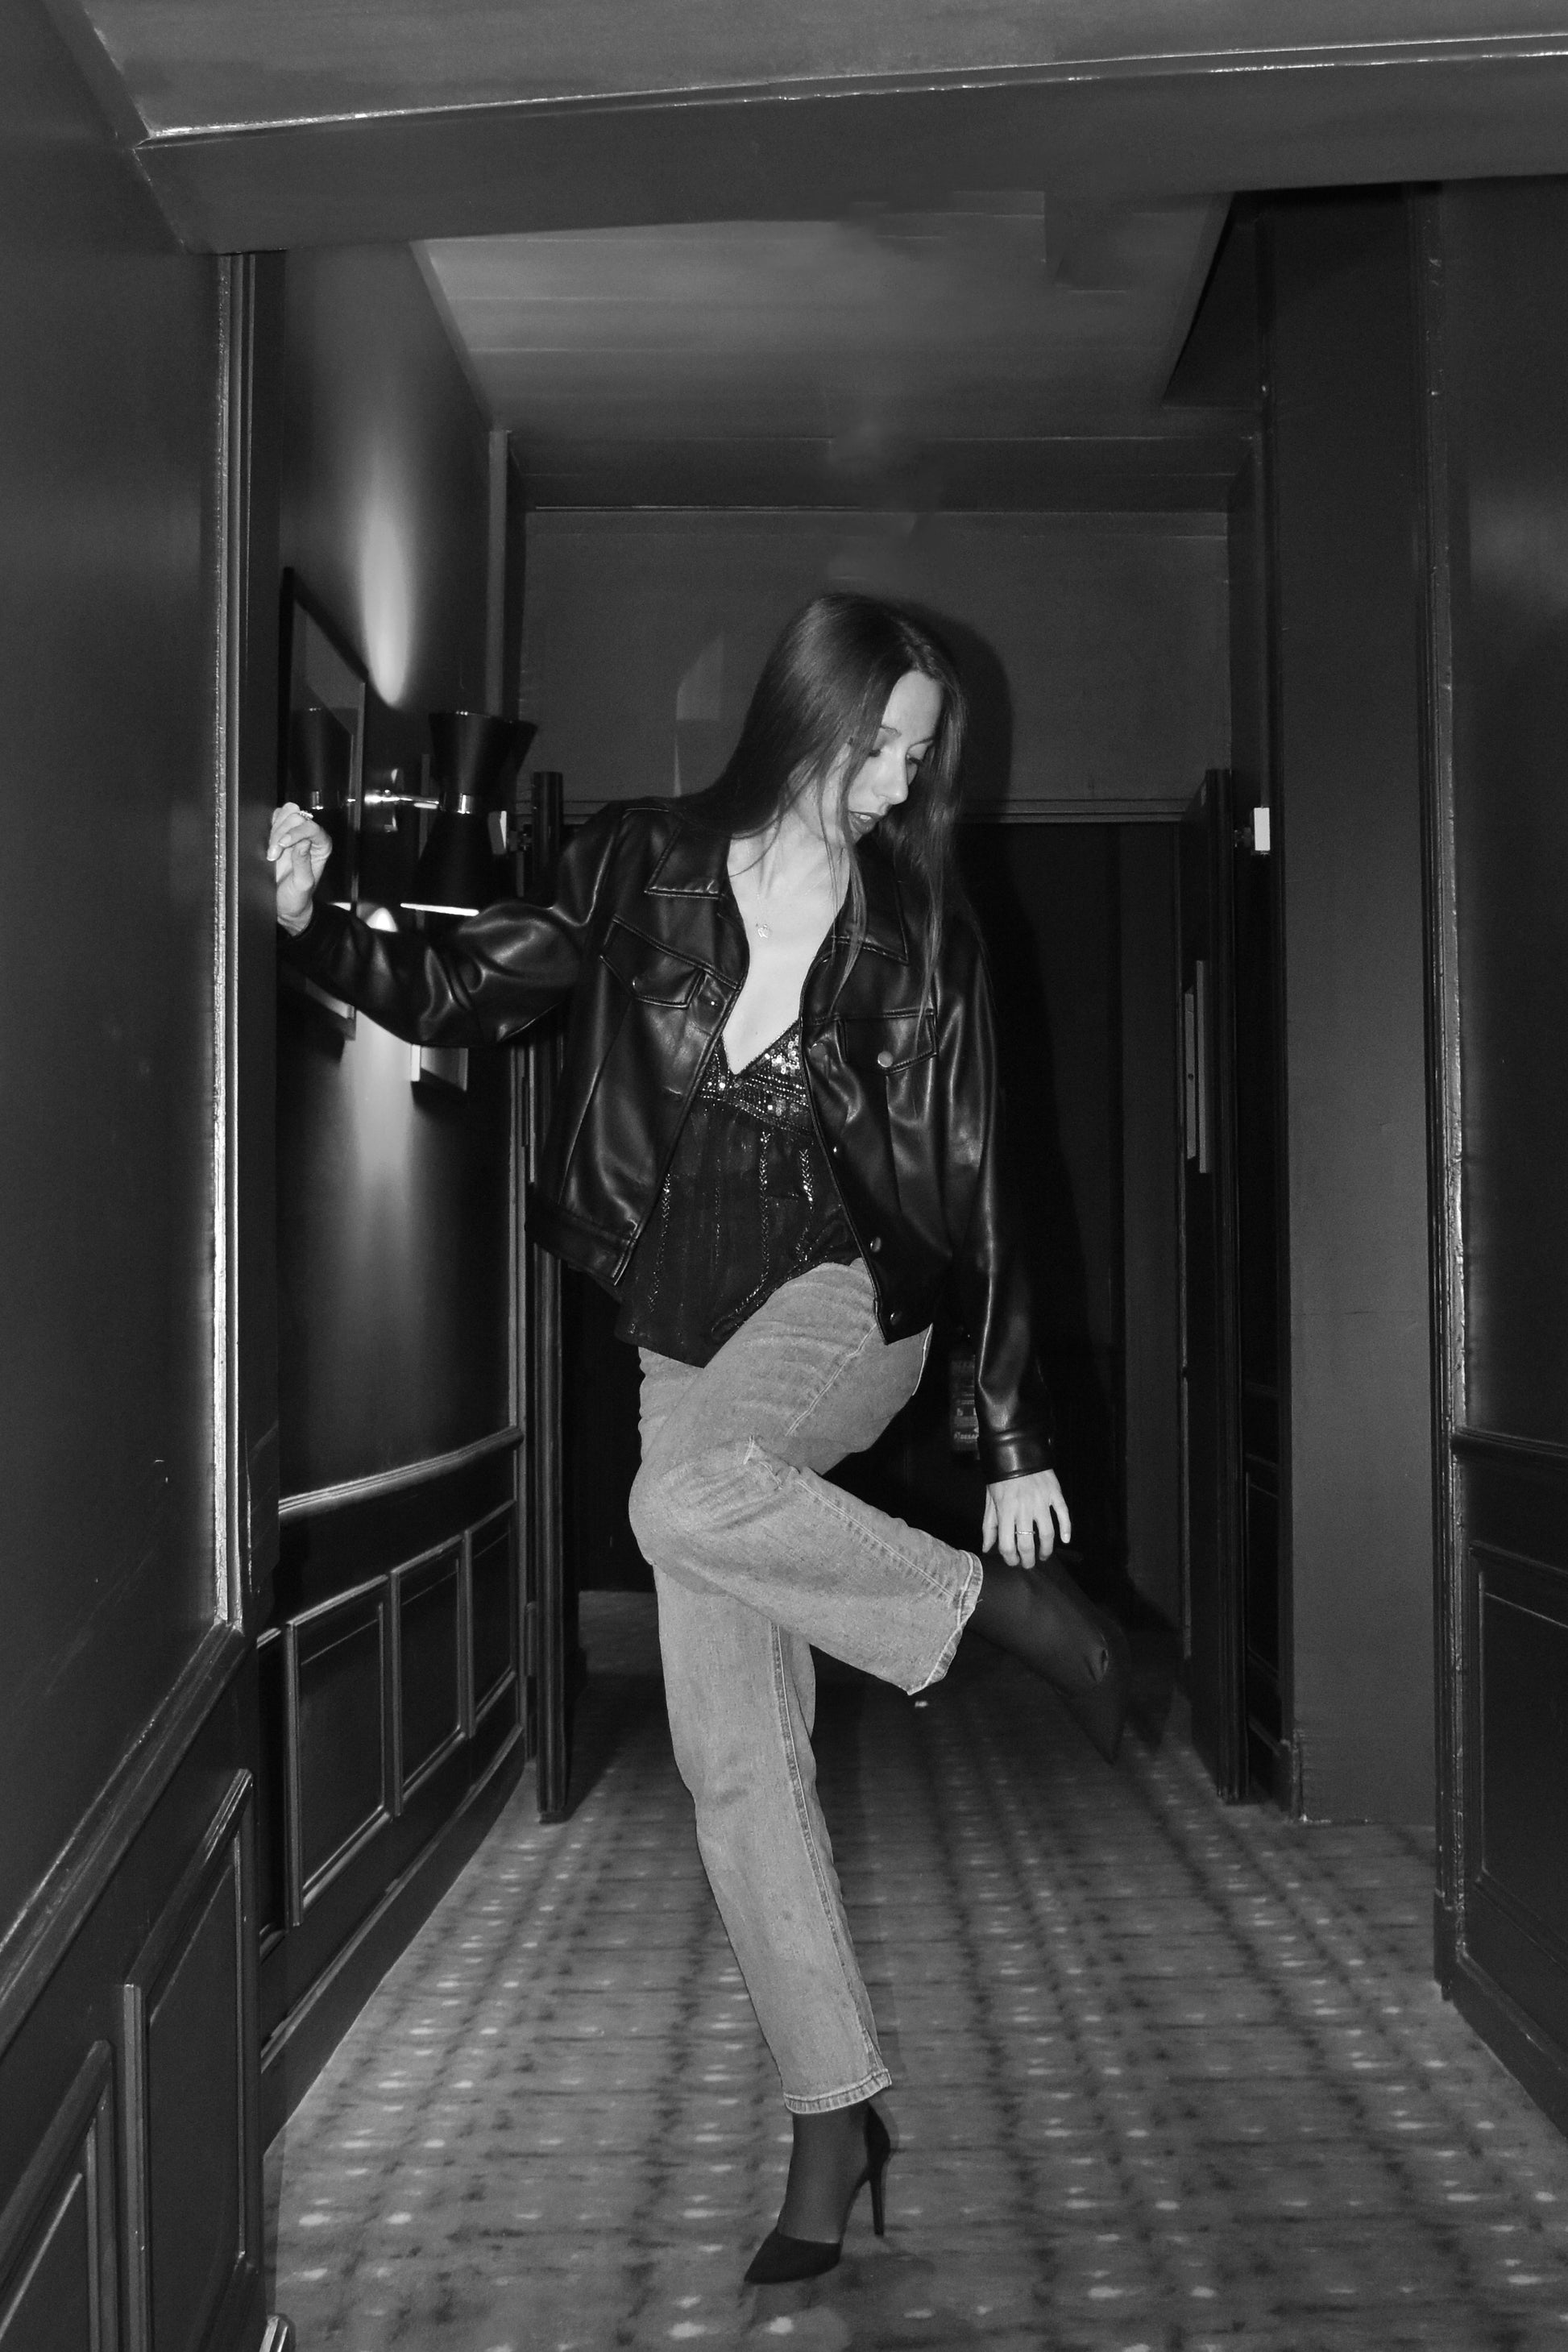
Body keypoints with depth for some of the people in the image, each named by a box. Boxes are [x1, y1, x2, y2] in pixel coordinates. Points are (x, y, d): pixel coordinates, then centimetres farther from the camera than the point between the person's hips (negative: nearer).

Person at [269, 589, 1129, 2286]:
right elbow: (461, 995, 3)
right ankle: (835, 2118, 12)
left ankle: (1008, 1605, -14)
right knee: (731, 1756, 0)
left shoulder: (919, 931, -2)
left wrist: (1016, 1437, -1)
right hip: (692, 1335, 3)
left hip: (848, 1299, -2)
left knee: (688, 1498, -36)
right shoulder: (642, 868, 0)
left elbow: (969, 1181, -1)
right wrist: (313, 924, -17)